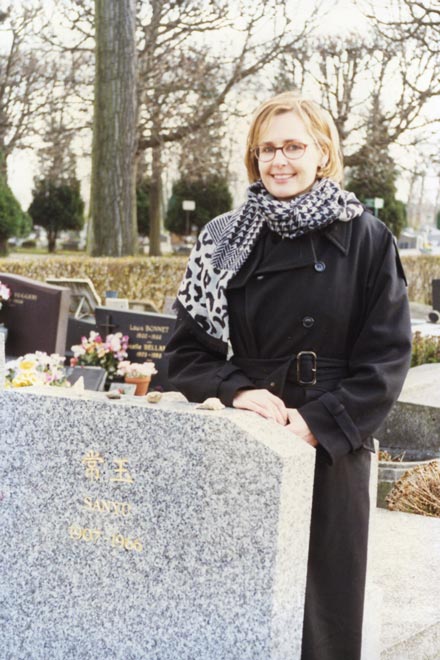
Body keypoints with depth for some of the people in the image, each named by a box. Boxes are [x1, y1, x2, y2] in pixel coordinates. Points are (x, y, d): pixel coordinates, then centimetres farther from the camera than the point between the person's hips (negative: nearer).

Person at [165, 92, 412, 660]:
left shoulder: (366, 239, -2)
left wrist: (319, 422, -15)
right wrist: (235, 391, -12)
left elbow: (387, 356, -5)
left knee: (321, 599, 5)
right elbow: (186, 348, 6)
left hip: (330, 451, -2)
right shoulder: (224, 239, 6)